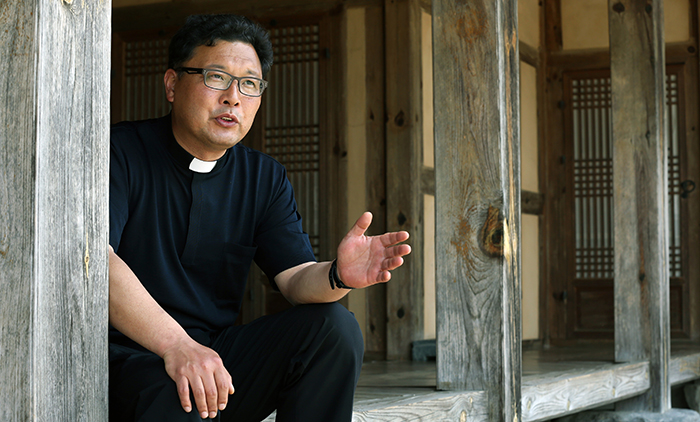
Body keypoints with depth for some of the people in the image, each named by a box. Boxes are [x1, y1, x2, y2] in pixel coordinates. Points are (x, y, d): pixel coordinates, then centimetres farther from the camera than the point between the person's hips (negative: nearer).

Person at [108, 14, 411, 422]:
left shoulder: (266, 178, 11)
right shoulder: (123, 153, -6)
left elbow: (296, 276, 0)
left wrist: (338, 275, -26)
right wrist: (176, 345, -34)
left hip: (219, 356, 6)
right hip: (128, 359, -6)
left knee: (335, 326, -14)